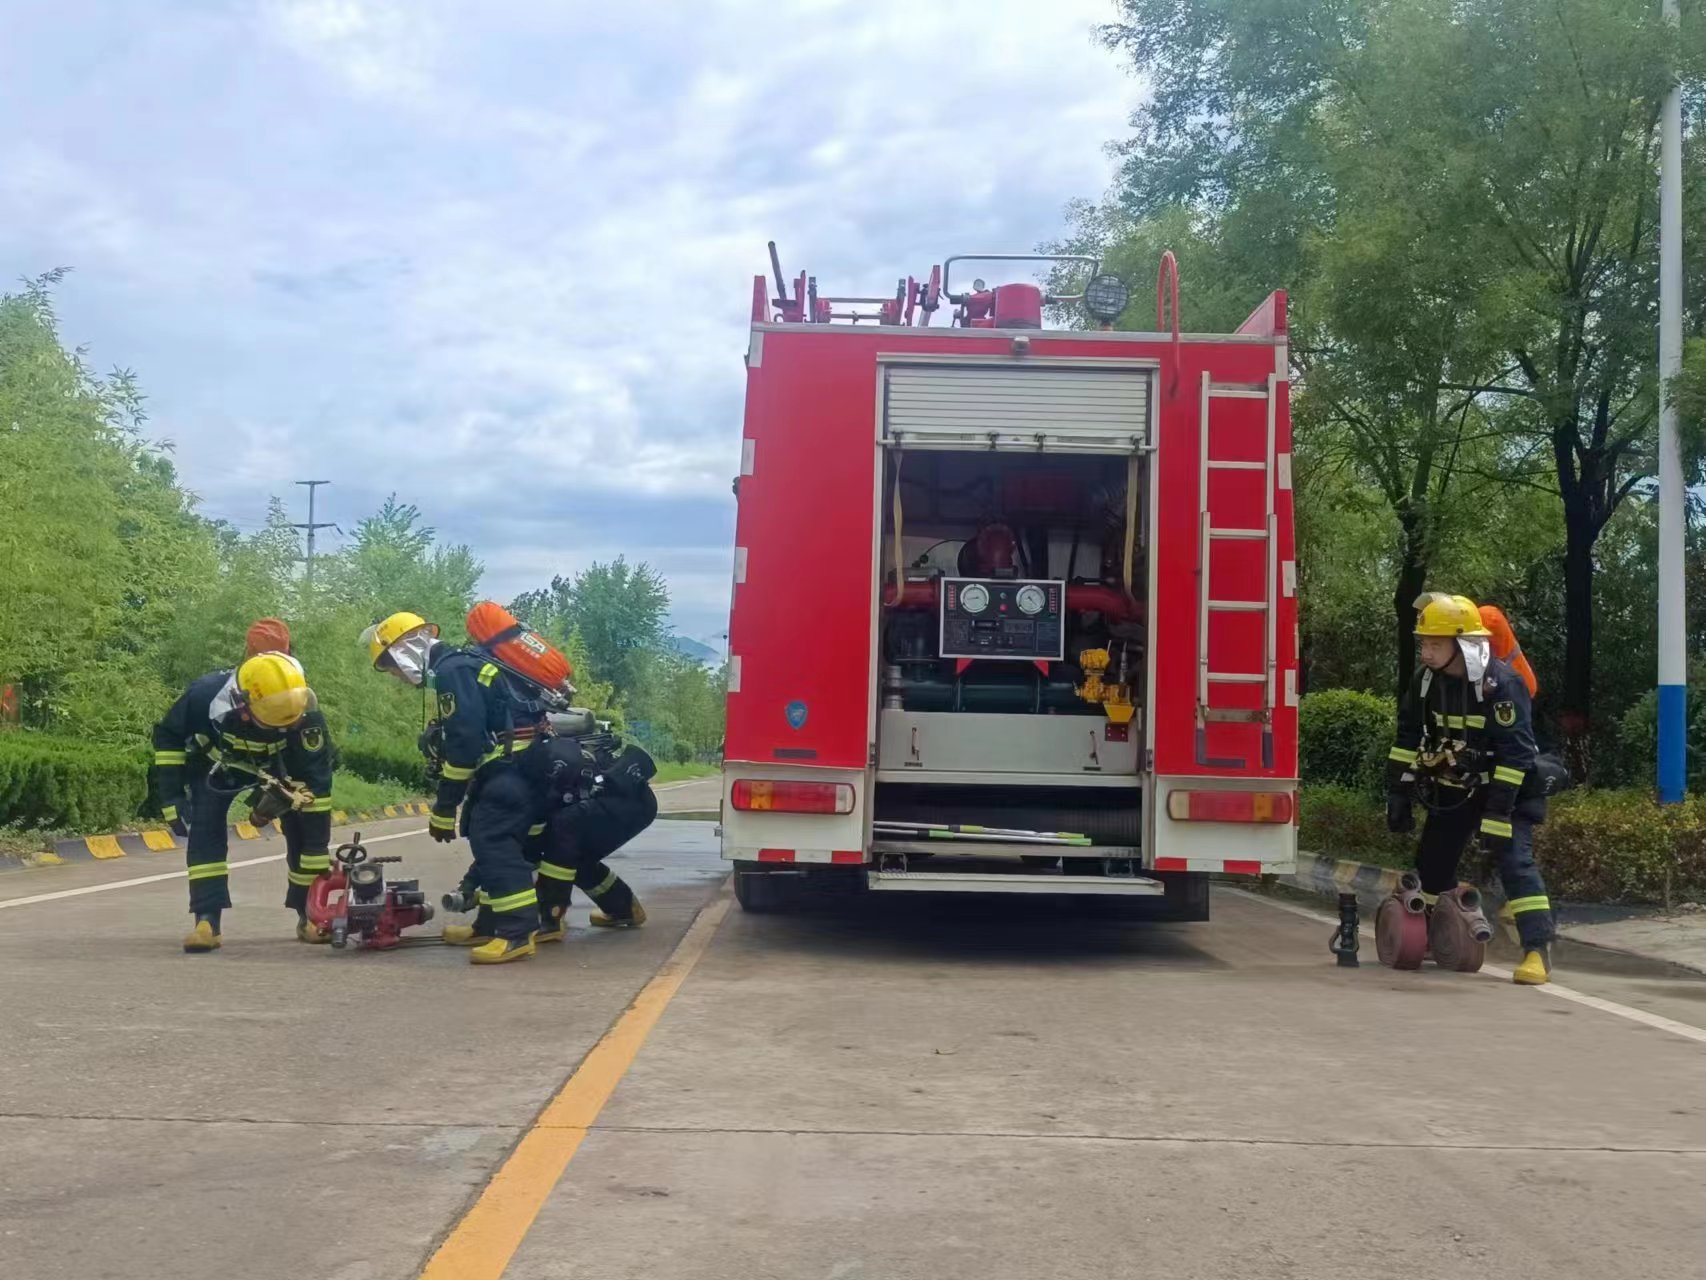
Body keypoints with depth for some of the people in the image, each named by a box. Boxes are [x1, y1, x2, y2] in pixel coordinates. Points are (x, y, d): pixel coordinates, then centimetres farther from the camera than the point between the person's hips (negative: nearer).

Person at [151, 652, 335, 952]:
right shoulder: (207, 694, -39)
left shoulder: (304, 713, -38)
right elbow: (168, 735, -18)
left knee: (304, 828, -9)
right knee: (205, 832, -18)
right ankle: (207, 921, -16)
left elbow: (316, 778, -30)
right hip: (216, 764, 0)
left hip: (275, 767, 1)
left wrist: (318, 847, -29)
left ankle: (310, 915, 5)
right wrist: (171, 795, -21)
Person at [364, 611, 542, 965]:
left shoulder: (451, 670, -13)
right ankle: (494, 922, 22)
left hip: (514, 763, -11)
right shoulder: (453, 669, 21)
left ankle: (518, 933, -23)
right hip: (512, 762, 11)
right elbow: (462, 739, 25)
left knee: (493, 840, -18)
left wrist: (444, 809, -15)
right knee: (485, 836, 16)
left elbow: (463, 743, -19)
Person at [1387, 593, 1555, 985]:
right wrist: (1398, 793, 0)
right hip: (1453, 789, 6)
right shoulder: (1426, 680, -5)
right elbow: (1408, 738, 4)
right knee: (1432, 863, 11)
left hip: (1504, 789, -6)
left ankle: (1539, 951, -20)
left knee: (1515, 860, -19)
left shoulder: (1501, 684, -25)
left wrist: (1497, 814, -30)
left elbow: (1515, 754, -27)